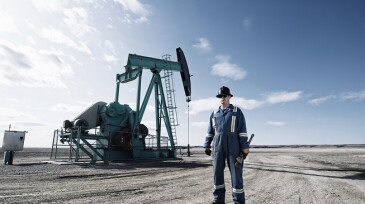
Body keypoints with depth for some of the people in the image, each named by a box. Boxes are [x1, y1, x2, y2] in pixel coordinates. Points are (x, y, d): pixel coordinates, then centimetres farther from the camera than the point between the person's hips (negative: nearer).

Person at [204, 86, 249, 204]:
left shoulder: (237, 111, 4)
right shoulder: (214, 114, 15)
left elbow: (242, 131, -3)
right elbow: (210, 131, 16)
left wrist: (245, 148, -9)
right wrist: (207, 146, 10)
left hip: (233, 146, -3)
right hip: (218, 146, 4)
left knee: (236, 173, -2)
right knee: (217, 173, 6)